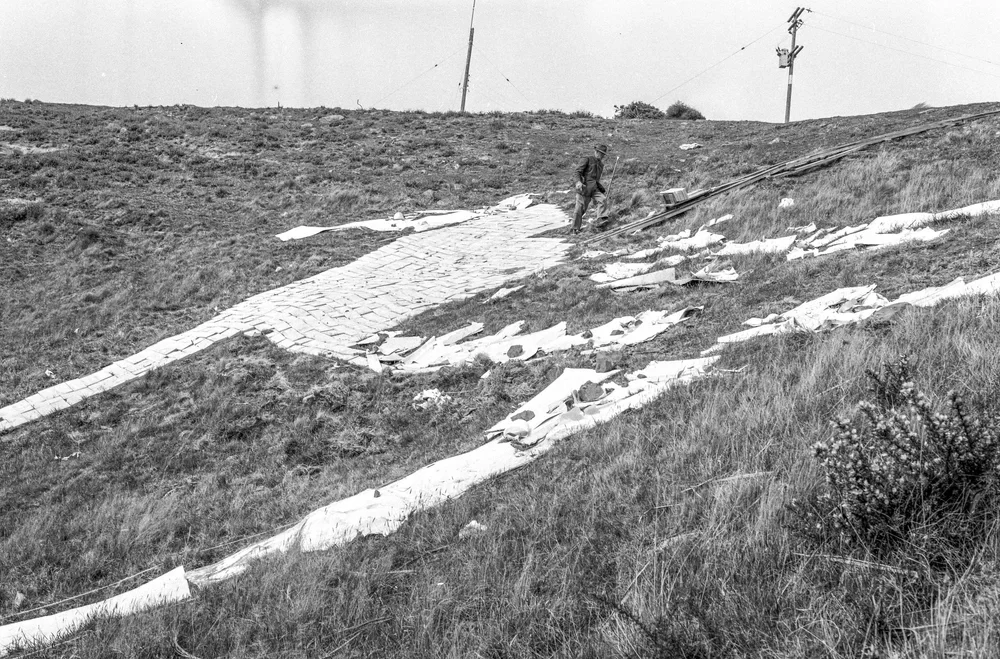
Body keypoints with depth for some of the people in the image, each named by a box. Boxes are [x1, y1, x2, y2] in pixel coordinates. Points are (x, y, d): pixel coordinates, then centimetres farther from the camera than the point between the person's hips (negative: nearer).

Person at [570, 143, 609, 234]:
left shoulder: (601, 164, 21)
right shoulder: (589, 159, 1)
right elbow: (578, 171, -6)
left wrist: (602, 189, 22)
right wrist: (578, 181, -22)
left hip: (594, 188, 6)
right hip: (584, 187, -6)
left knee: (603, 199, -21)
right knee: (580, 208, -4)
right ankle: (575, 228, 5)